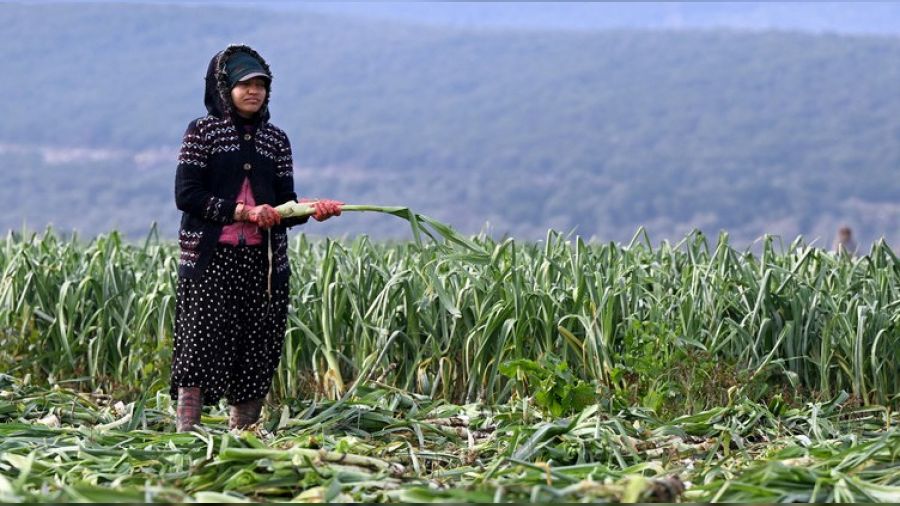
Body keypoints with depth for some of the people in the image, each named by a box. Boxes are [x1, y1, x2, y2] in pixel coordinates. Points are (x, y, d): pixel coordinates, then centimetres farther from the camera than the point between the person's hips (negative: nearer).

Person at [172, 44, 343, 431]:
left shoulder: (275, 139, 13)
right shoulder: (202, 131, 1)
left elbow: (284, 204, 10)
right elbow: (186, 194, -7)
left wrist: (311, 210, -12)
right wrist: (242, 212, -15)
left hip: (262, 260, 4)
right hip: (210, 258, -4)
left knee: (256, 352, 3)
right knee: (202, 343, -8)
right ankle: (186, 436, -8)